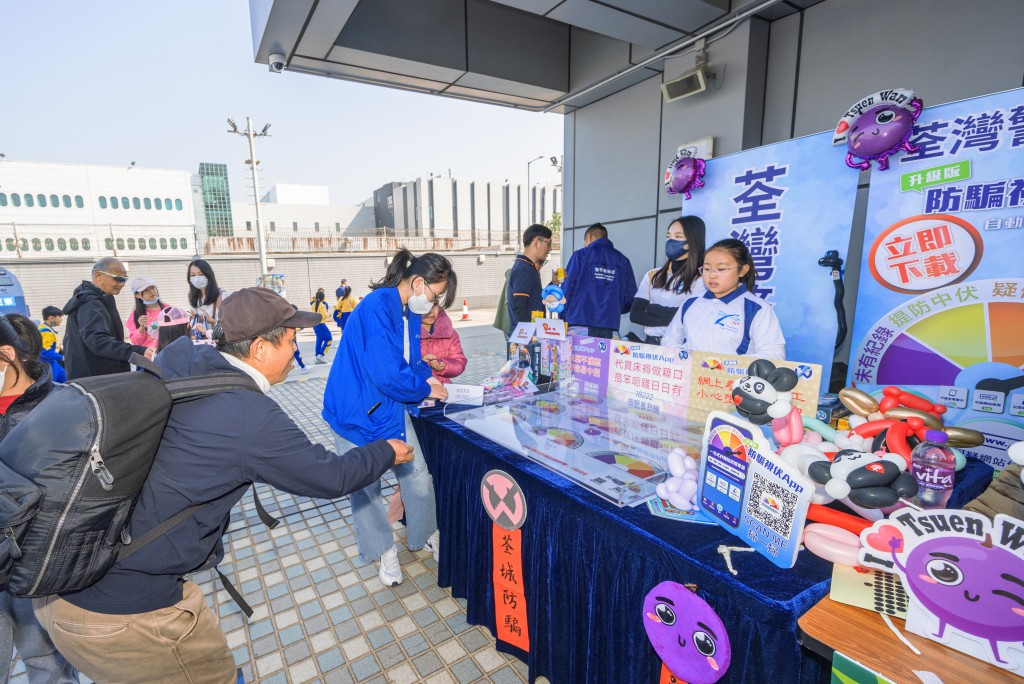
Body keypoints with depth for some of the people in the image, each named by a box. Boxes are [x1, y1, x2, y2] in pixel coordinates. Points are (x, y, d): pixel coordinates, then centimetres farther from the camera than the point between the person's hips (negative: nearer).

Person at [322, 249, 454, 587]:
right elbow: (387, 373, -31)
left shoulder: (411, 312, 1)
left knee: (419, 478, 7)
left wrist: (429, 377, -5)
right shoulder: (377, 307, -26)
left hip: (391, 409, 7)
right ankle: (384, 549, 35)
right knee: (364, 486, 12)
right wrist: (426, 390, -16)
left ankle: (426, 536, 33)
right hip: (356, 412, -6)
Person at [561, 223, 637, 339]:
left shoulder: (580, 255, 3)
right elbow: (630, 299, 7)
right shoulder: (623, 260, 10)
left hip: (580, 326, -2)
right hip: (610, 331, 2)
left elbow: (567, 290, -1)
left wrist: (563, 317, 11)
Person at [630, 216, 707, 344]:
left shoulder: (701, 278, -1)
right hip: (651, 341, 3)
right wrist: (671, 318, -8)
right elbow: (635, 314, 2)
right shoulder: (652, 275, 10)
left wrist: (652, 308, -2)